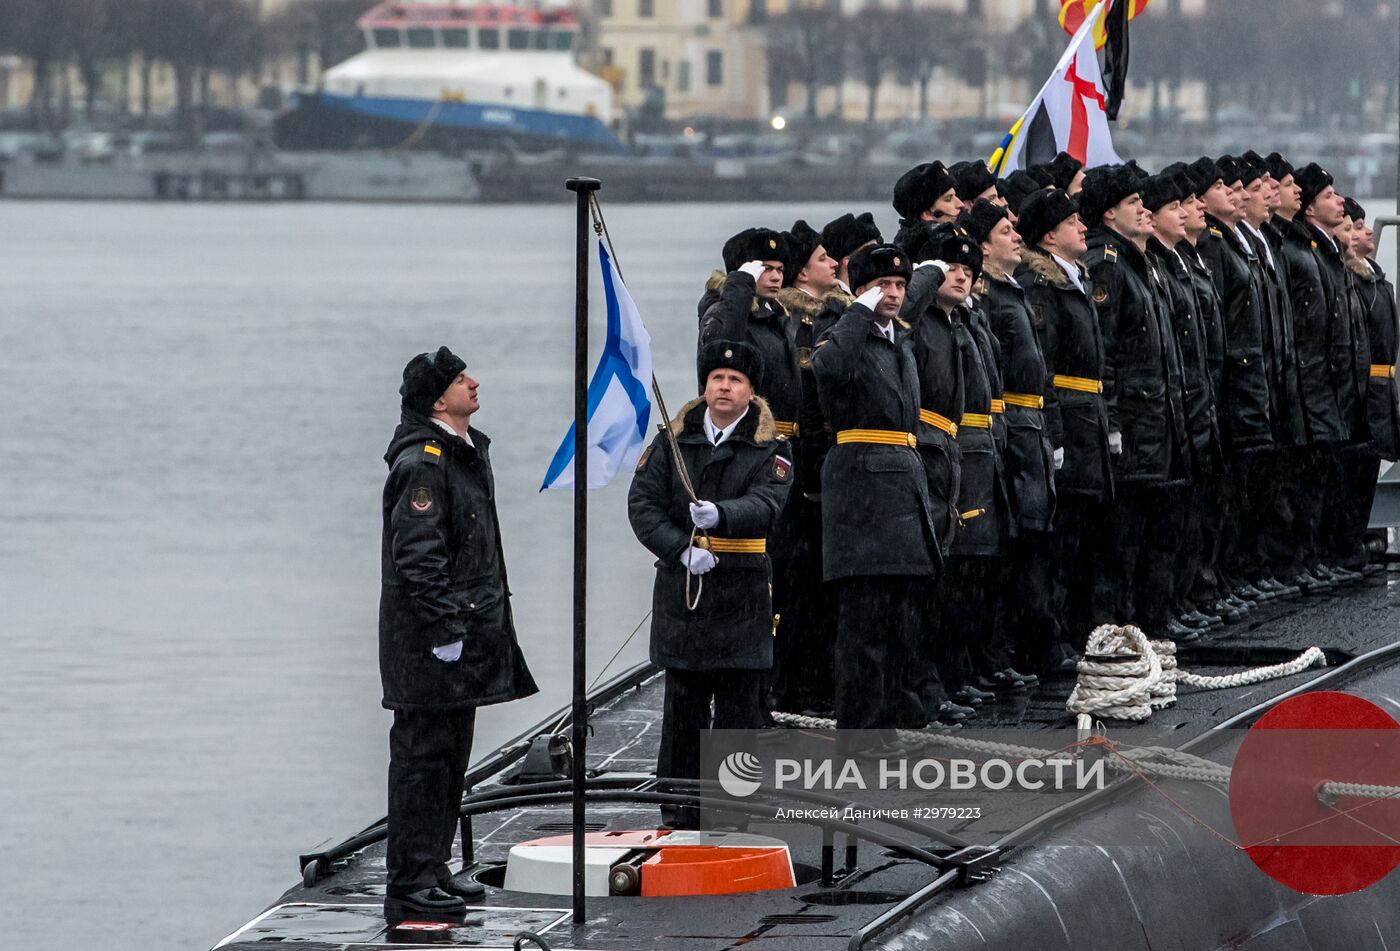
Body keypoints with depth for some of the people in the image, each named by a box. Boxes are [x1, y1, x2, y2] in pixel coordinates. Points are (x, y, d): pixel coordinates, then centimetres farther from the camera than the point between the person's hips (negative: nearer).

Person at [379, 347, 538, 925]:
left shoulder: (470, 452, 15)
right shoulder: (422, 463, -17)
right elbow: (417, 557, -22)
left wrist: (487, 624, 22)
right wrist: (444, 628, -24)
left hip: (467, 631, 10)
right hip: (427, 639, -10)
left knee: (451, 755, 16)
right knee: (423, 757, -7)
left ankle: (433, 867, 25)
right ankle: (410, 886, -6)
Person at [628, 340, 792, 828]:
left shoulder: (769, 448, 2)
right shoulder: (673, 440, 7)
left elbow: (765, 504, -15)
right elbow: (641, 503, 0)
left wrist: (720, 515, -35)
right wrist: (681, 550, -14)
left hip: (742, 591, -1)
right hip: (680, 584, 1)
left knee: (739, 705, 1)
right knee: (683, 705, 4)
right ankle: (680, 814, 11)